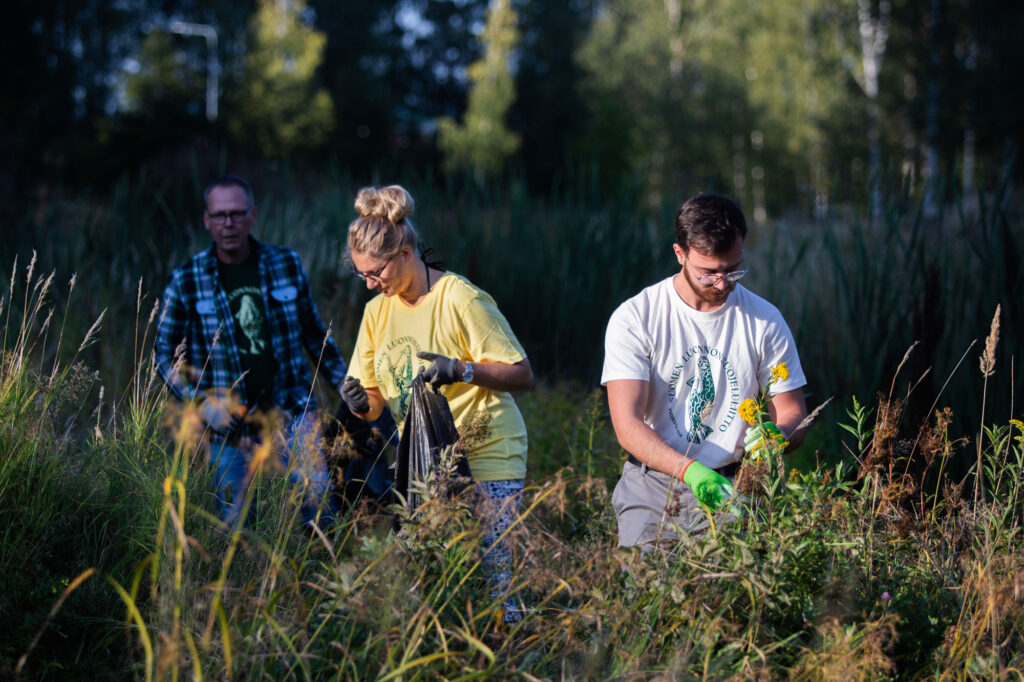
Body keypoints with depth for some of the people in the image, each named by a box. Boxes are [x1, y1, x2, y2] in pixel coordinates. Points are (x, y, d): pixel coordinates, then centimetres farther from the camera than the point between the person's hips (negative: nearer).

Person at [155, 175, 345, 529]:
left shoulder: (286, 264, 5)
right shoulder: (186, 282, 0)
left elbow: (314, 333, 16)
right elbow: (166, 356, 4)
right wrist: (202, 403, -10)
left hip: (291, 410, 1)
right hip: (230, 420, -1)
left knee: (319, 497, -16)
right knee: (233, 524, -2)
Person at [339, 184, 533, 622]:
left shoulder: (461, 299, -10)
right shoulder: (378, 310, 9)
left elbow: (522, 375, -9)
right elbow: (377, 401, 13)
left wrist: (463, 370, -24)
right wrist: (361, 402, -10)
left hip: (485, 456, -6)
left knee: (489, 578, -10)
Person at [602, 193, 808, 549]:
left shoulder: (765, 321, 4)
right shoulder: (634, 318, -5)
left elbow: (793, 414, 9)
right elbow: (627, 424, -13)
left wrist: (774, 436, -17)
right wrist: (691, 471, -29)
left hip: (731, 488, 1)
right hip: (653, 487, -1)